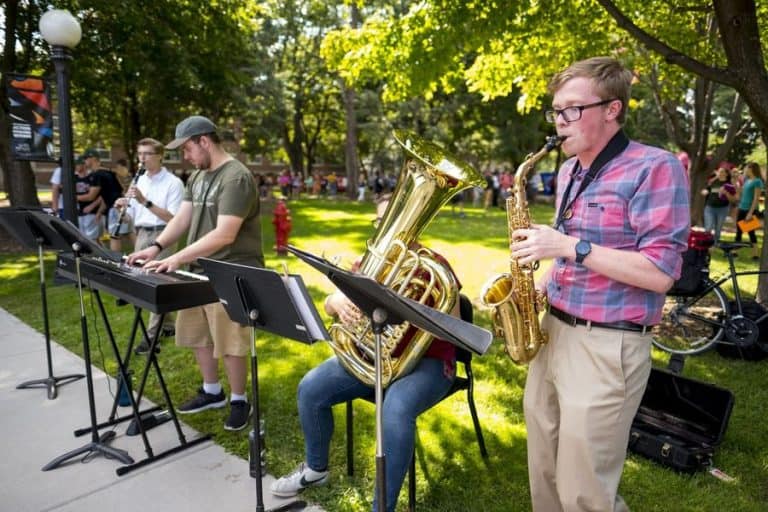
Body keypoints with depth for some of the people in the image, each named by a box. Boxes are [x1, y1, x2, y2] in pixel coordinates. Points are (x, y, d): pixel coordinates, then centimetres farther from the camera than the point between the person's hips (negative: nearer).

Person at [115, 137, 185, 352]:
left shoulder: (173, 182, -8)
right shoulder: (139, 181, 12)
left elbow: (173, 218, -16)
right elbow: (131, 217, 14)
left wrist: (145, 201, -24)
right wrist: (123, 208, -8)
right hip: (141, 236, 7)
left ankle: (152, 336, -1)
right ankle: (167, 325, 26)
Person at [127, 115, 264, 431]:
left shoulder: (236, 178, -17)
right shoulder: (197, 176, 13)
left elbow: (224, 235, -25)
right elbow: (182, 219, 10)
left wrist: (177, 258, -26)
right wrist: (157, 247, -6)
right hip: (199, 271, 9)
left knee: (229, 344, 1)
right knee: (196, 335, 17)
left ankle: (239, 401, 21)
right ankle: (212, 392, 36)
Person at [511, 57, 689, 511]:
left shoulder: (656, 168, -12)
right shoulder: (569, 173, 12)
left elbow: (661, 274, -19)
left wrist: (568, 246, -23)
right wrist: (541, 286, 5)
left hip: (608, 346, -7)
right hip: (554, 331, 8)